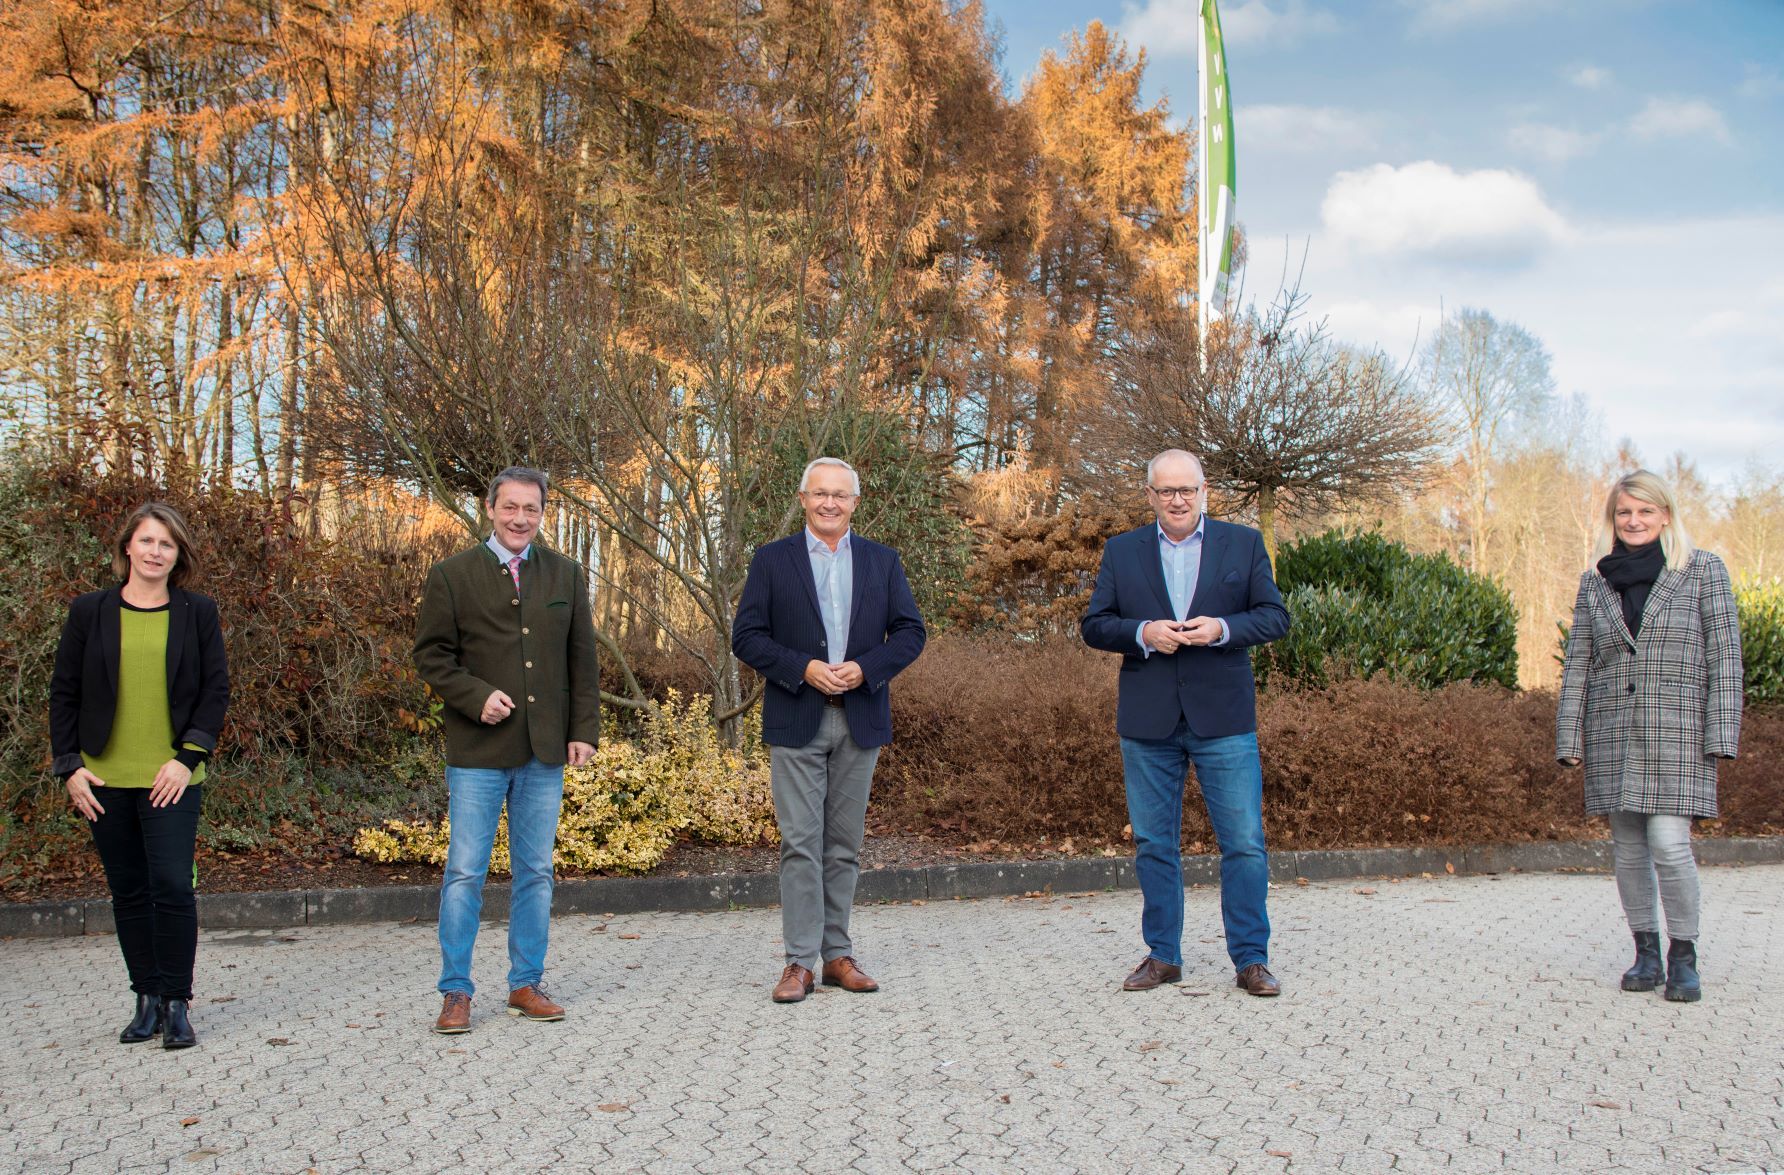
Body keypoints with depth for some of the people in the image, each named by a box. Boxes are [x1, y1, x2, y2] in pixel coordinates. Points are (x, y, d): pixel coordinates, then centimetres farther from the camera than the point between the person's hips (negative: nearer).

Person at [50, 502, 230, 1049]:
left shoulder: (198, 613, 3)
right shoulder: (90, 611, 6)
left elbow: (216, 690, 2)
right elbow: (64, 692, 8)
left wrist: (188, 756, -8)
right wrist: (69, 766, 0)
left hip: (170, 779, -2)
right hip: (105, 780, 2)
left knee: (172, 886, -9)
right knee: (129, 892, 8)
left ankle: (177, 1003, 2)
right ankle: (148, 999, 19)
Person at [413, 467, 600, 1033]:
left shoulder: (567, 575, 10)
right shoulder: (451, 575, 1)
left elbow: (582, 659, 11)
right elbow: (430, 654, 0)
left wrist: (584, 730, 4)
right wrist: (477, 696, -14)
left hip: (545, 752, 3)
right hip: (478, 751, -3)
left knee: (536, 873, 9)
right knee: (465, 873, -1)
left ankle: (526, 984, 20)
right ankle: (456, 992, 9)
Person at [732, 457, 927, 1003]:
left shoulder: (882, 561, 10)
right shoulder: (772, 560, 4)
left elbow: (910, 631, 6)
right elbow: (746, 636, -2)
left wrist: (865, 668, -10)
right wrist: (804, 669, -15)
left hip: (860, 720, 2)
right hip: (796, 721, -2)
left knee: (844, 844, 8)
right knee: (800, 843, -4)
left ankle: (838, 954, 16)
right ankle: (800, 961, 1)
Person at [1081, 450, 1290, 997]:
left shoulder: (1244, 543, 7)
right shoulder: (1121, 551, 9)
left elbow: (1275, 616, 3)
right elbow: (1094, 624, 5)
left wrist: (1221, 628, -15)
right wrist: (1143, 633, -14)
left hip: (1223, 718, -1)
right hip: (1147, 721, 1)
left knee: (1245, 843, -1)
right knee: (1153, 844, 8)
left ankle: (1251, 959, 11)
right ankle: (1163, 955, 20)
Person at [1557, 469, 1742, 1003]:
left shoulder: (1703, 571, 3)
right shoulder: (1594, 582, 10)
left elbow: (1724, 655, 0)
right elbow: (1577, 665, 10)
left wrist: (1721, 734, -7)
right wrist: (1569, 738, 4)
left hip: (1677, 734, -3)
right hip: (1612, 733, 3)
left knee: (1669, 843, -12)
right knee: (1627, 847, 6)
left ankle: (1683, 956, 5)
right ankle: (1646, 953, 18)